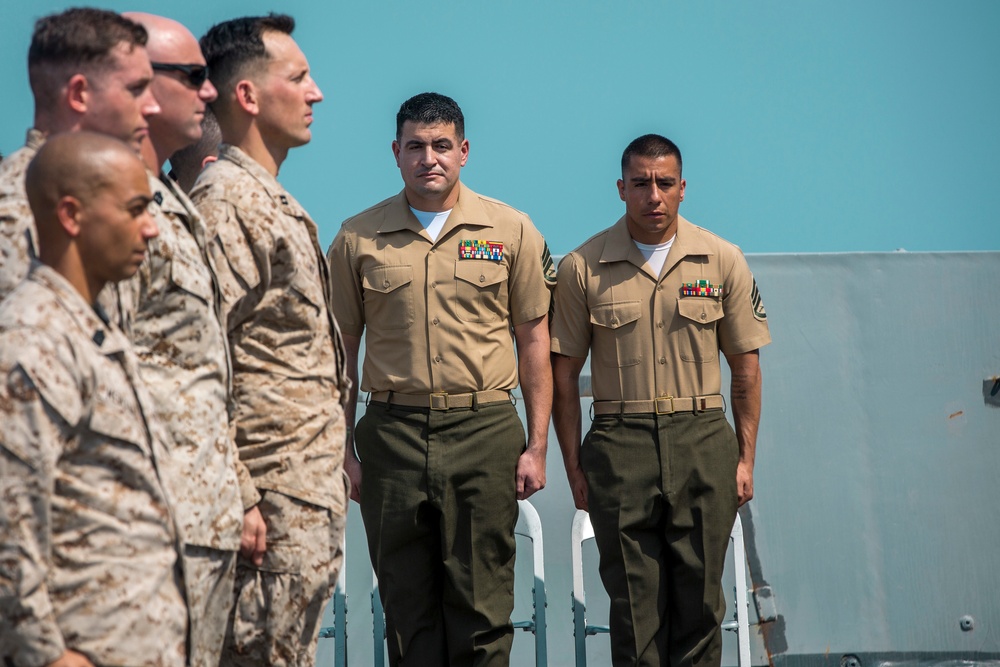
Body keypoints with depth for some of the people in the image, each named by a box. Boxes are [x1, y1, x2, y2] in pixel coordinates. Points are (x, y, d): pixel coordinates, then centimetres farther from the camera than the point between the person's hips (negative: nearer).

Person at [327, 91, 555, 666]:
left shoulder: (512, 231, 6)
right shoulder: (358, 239, 7)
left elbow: (534, 339, 8)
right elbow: (341, 351, 10)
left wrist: (537, 445, 2)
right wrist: (341, 450, 5)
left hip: (484, 430, -1)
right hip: (393, 432, 1)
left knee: (481, 609, -1)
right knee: (407, 608, 5)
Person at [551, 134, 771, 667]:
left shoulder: (722, 261, 5)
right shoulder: (582, 267, 2)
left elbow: (746, 367, 9)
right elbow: (563, 372, 5)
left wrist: (744, 458, 4)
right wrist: (573, 466, 1)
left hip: (703, 442, 1)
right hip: (621, 445, -1)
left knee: (699, 597, 1)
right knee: (634, 600, 0)